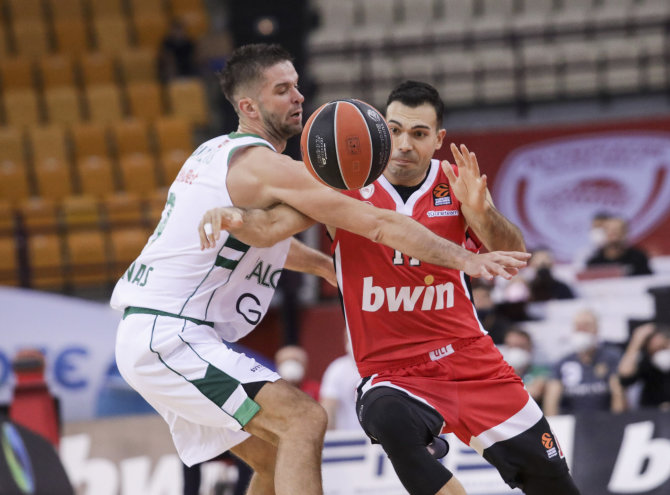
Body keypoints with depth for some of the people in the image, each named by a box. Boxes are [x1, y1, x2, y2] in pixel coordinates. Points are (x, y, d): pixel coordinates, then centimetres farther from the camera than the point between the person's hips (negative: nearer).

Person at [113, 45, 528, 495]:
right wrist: (465, 259, -16)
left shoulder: (218, 153, 16)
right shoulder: (267, 167, -14)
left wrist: (325, 265, 29)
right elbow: (378, 223, -17)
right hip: (171, 336, -10)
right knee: (304, 421, -18)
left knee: (277, 457, 15)